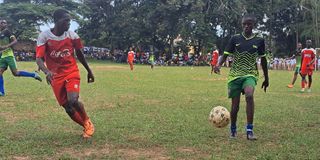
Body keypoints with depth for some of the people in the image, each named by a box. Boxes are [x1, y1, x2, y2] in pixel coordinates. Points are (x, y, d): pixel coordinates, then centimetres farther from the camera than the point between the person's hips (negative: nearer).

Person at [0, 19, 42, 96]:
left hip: (9, 55, -7)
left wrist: (7, 46, -24)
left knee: (15, 73, -10)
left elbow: (15, 41, -14)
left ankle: (34, 75, 2)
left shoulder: (7, 31, -5)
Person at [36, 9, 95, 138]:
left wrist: (89, 71, 15)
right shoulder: (44, 36, -12)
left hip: (72, 72, -1)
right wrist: (47, 71, -38)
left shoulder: (72, 35, -6)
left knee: (73, 100, -23)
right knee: (67, 107, 2)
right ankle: (86, 127, 23)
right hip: (56, 76, 1)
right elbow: (39, 58, -18)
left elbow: (80, 54, 8)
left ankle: (88, 122, 4)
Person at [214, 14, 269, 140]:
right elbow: (226, 54, 0)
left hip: (250, 74, -1)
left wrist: (266, 79, 15)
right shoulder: (235, 39, 2)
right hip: (235, 75, 1)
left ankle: (249, 130, -24)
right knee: (235, 105, 2)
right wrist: (219, 65, -21)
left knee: (249, 95, -30)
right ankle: (233, 130, 28)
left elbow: (263, 60, 11)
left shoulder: (259, 40, 3)